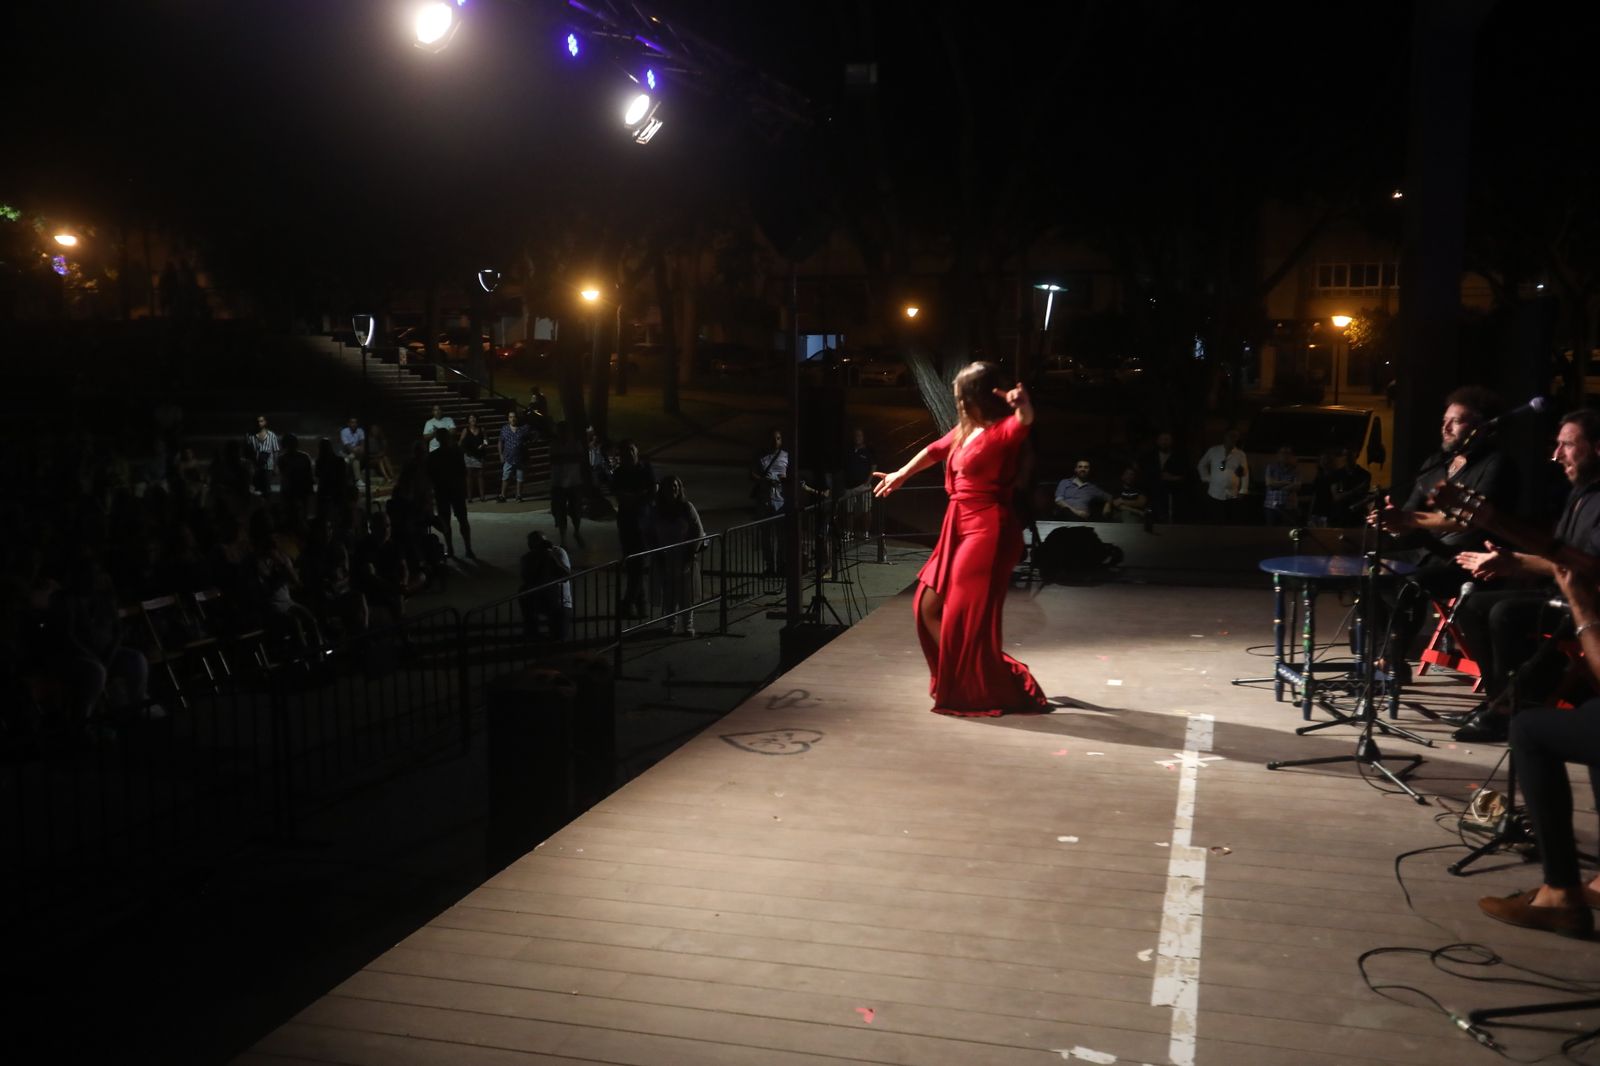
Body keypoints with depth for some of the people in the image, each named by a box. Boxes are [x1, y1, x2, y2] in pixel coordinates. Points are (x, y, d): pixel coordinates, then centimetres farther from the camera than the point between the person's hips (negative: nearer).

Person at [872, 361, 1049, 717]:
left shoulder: (1002, 430, -13)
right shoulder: (964, 430, 12)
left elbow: (1024, 420, -36)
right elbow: (935, 450, 30)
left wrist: (1022, 403, -60)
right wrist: (900, 475, 44)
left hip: (987, 531, -9)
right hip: (960, 530, 9)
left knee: (968, 616, -5)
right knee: (928, 607, 12)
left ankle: (1007, 692, 8)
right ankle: (956, 679, 24)